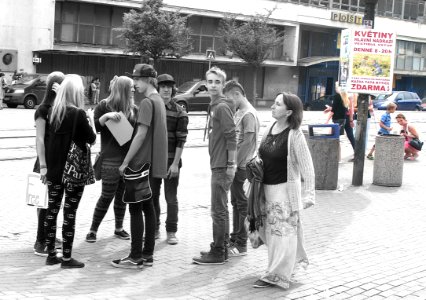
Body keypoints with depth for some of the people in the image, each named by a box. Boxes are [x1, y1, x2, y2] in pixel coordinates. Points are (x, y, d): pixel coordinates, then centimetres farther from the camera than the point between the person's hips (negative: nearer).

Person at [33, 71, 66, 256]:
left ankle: (49, 236, 25)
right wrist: (43, 166, -18)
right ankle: (40, 242, 4)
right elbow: (40, 139, -13)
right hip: (48, 162, -6)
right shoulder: (43, 109, -9)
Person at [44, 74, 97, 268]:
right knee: (70, 212, 0)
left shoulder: (53, 111, 4)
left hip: (54, 168, 6)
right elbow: (92, 139, -5)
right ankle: (66, 258, 5)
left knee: (52, 210, 11)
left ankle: (51, 254, 18)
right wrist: (91, 119, 7)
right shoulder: (79, 113, -13)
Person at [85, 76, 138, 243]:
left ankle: (119, 228, 23)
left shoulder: (133, 109, 12)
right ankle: (93, 230, 9)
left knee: (122, 195, 10)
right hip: (111, 159, -4)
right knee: (107, 196, -3)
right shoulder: (104, 106, -1)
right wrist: (106, 116, -23)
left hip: (129, 158, 5)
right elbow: (95, 127, -6)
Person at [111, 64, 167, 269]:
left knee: (135, 209, -3)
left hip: (141, 164, -9)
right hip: (153, 164, 9)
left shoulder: (147, 102, -15)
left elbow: (141, 135, -19)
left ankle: (136, 258, 1)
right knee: (148, 207, 12)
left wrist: (126, 161, -15)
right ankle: (147, 255, 17)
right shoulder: (159, 101, 14)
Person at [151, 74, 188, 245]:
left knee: (171, 198, 3)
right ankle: (154, 229, 23)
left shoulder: (179, 112, -5)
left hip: (171, 161, -3)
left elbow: (181, 140, -8)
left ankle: (171, 232, 13)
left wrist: (175, 163, -13)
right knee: (153, 196, 11)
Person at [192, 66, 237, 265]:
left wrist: (230, 165, -19)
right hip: (217, 165, 10)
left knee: (218, 211, -4)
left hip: (222, 167, -10)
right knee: (221, 210, 15)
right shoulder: (214, 106, 15)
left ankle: (218, 253, 2)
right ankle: (222, 249, 24)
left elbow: (231, 137, -18)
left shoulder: (222, 107, -13)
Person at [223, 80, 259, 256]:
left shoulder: (249, 114, -14)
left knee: (241, 204, -2)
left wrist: (235, 164, -16)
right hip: (235, 165, 9)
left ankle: (241, 245, 5)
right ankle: (234, 240, 26)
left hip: (241, 167, -9)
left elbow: (247, 143, -19)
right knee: (235, 202, 15)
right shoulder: (238, 112, 14)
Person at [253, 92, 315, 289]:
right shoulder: (270, 129, 4)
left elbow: (307, 167, -16)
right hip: (267, 188, 8)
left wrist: (308, 194, -20)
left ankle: (276, 275, 11)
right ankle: (292, 260, 38)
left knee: (281, 231, 1)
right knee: (268, 230, 16)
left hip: (285, 188, -8)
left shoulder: (294, 135, -15)